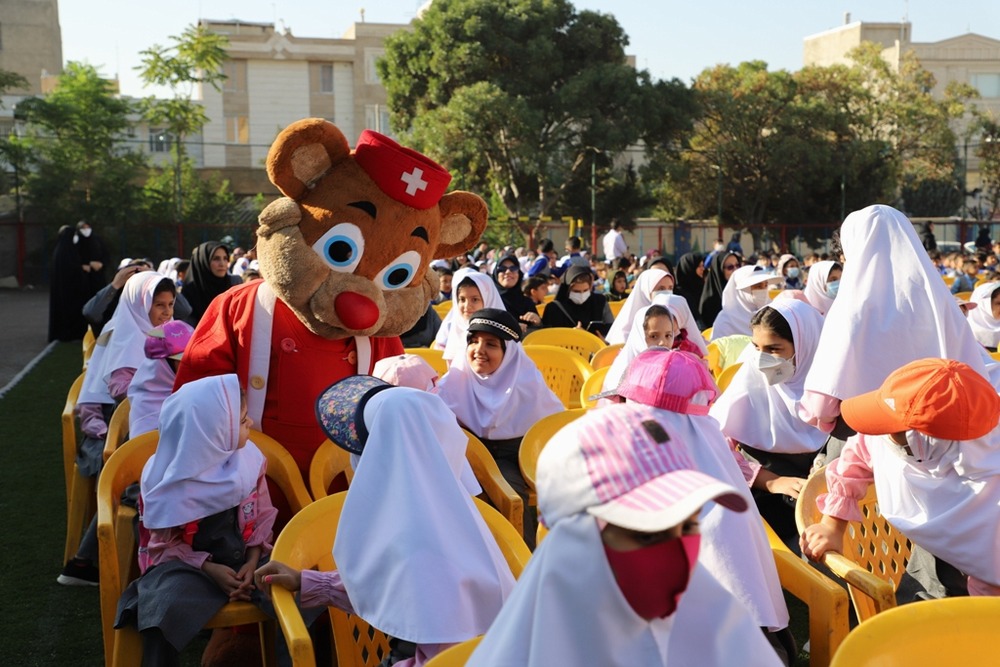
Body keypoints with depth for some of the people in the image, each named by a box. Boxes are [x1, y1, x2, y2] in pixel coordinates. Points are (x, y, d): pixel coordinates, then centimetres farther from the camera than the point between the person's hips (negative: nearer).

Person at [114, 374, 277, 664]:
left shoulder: (249, 457, -5)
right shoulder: (166, 480, -15)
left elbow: (263, 517, 5)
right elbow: (165, 545, -7)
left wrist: (252, 562, -10)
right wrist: (208, 568, -20)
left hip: (243, 559, 3)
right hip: (185, 563, -3)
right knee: (165, 612, -34)